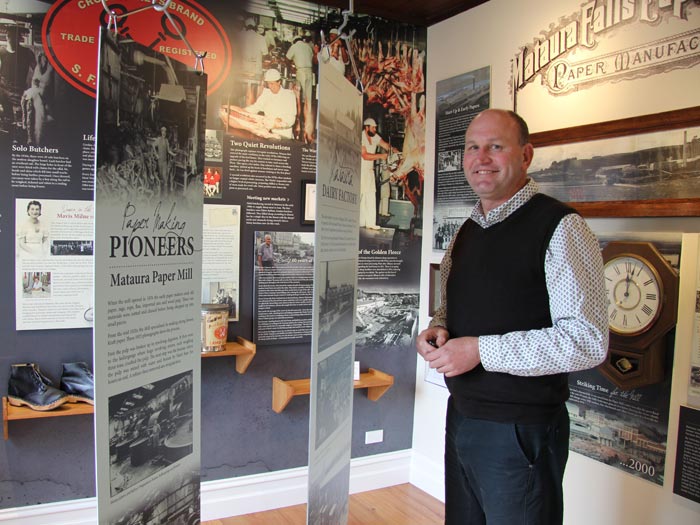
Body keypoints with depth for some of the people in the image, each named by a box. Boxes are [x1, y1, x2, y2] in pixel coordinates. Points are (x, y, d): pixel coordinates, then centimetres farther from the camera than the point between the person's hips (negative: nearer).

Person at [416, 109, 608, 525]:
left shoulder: (560, 227, -14)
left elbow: (588, 341, -21)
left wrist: (481, 350, -23)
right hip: (461, 418, 7)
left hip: (522, 432, -7)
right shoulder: (467, 232, 10)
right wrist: (439, 329, -1)